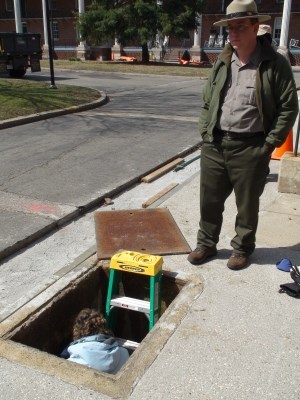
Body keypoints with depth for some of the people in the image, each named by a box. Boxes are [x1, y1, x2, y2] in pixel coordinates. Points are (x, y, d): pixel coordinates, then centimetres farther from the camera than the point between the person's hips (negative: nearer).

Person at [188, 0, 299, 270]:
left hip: (250, 148, -4)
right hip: (214, 145, 5)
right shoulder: (222, 62, 8)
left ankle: (242, 248, 29)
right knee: (210, 200, 13)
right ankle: (206, 244, 31)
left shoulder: (275, 64, -7)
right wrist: (205, 133, 7)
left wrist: (269, 144, -8)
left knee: (247, 203, 9)